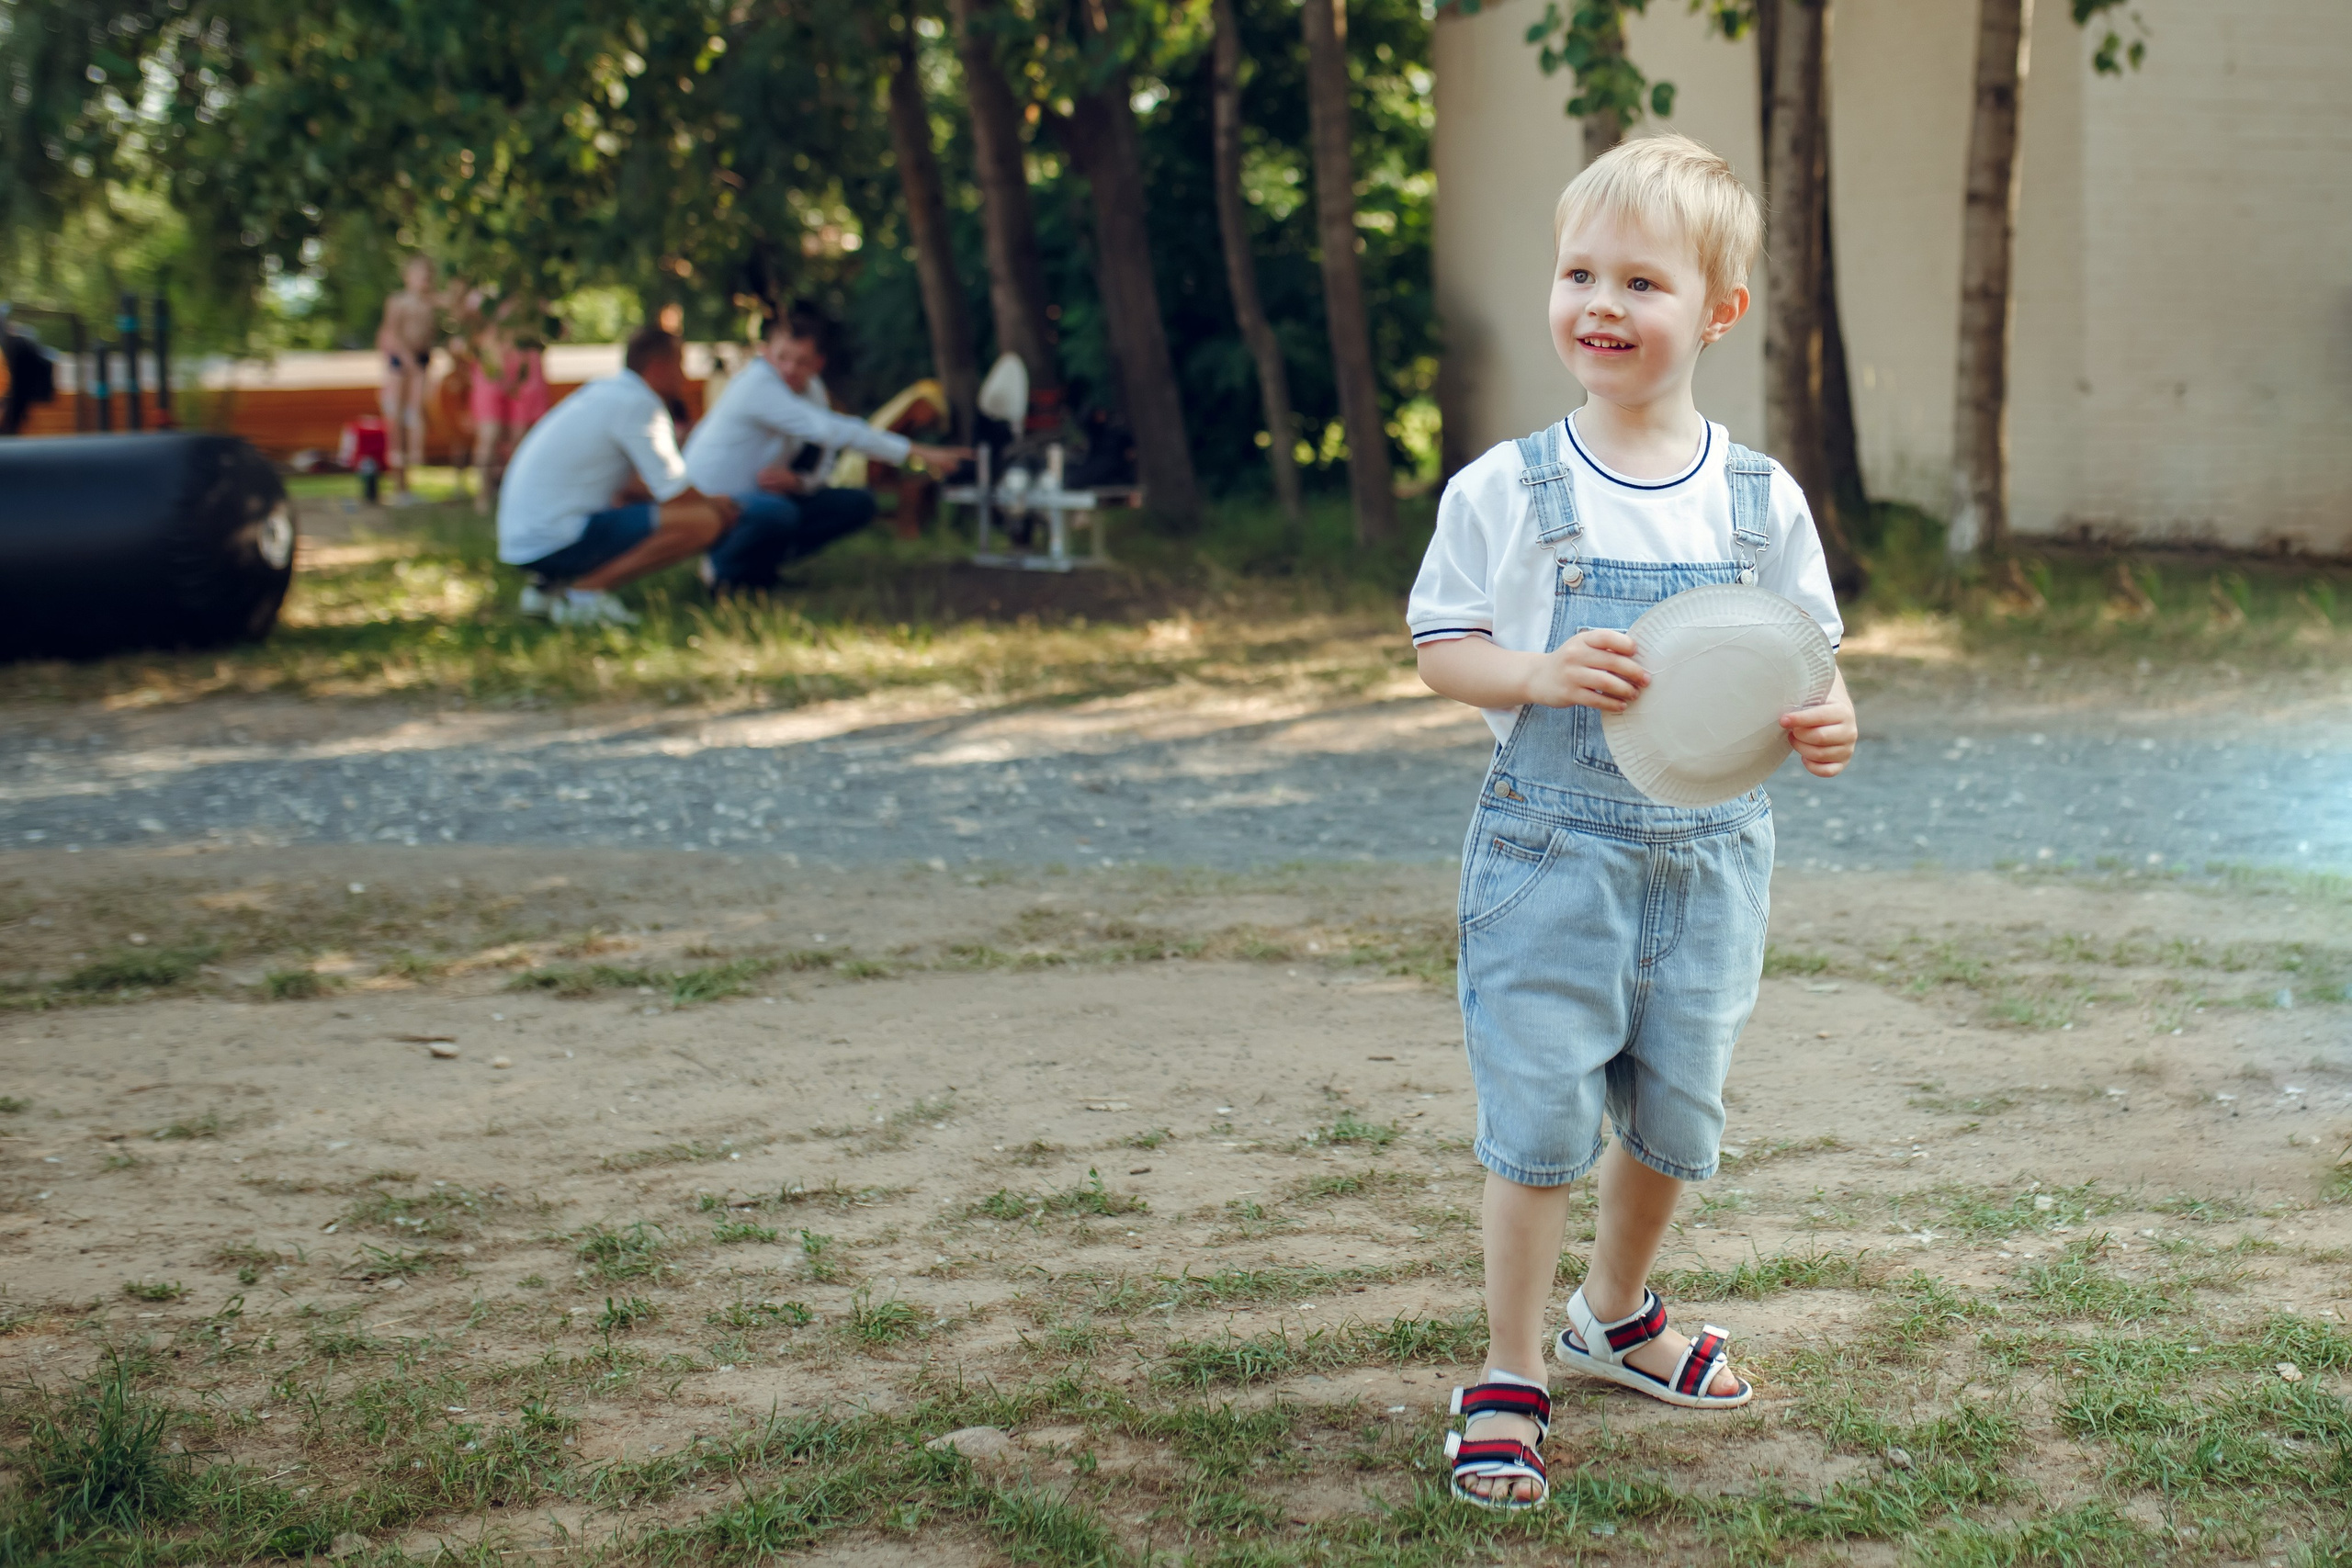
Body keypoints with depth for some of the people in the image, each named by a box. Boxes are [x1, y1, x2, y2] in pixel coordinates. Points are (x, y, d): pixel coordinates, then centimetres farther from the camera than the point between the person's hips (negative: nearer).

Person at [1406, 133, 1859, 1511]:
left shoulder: (1763, 502, -1)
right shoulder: (1506, 490, -7)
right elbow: (1442, 648, -4)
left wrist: (1826, 721, -16)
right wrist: (1546, 676, -23)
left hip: (1711, 854, 3)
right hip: (1553, 852, -3)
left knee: (1677, 1116, 15)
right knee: (1540, 1122, -1)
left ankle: (1619, 1313, 40)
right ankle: (1512, 1376, 15)